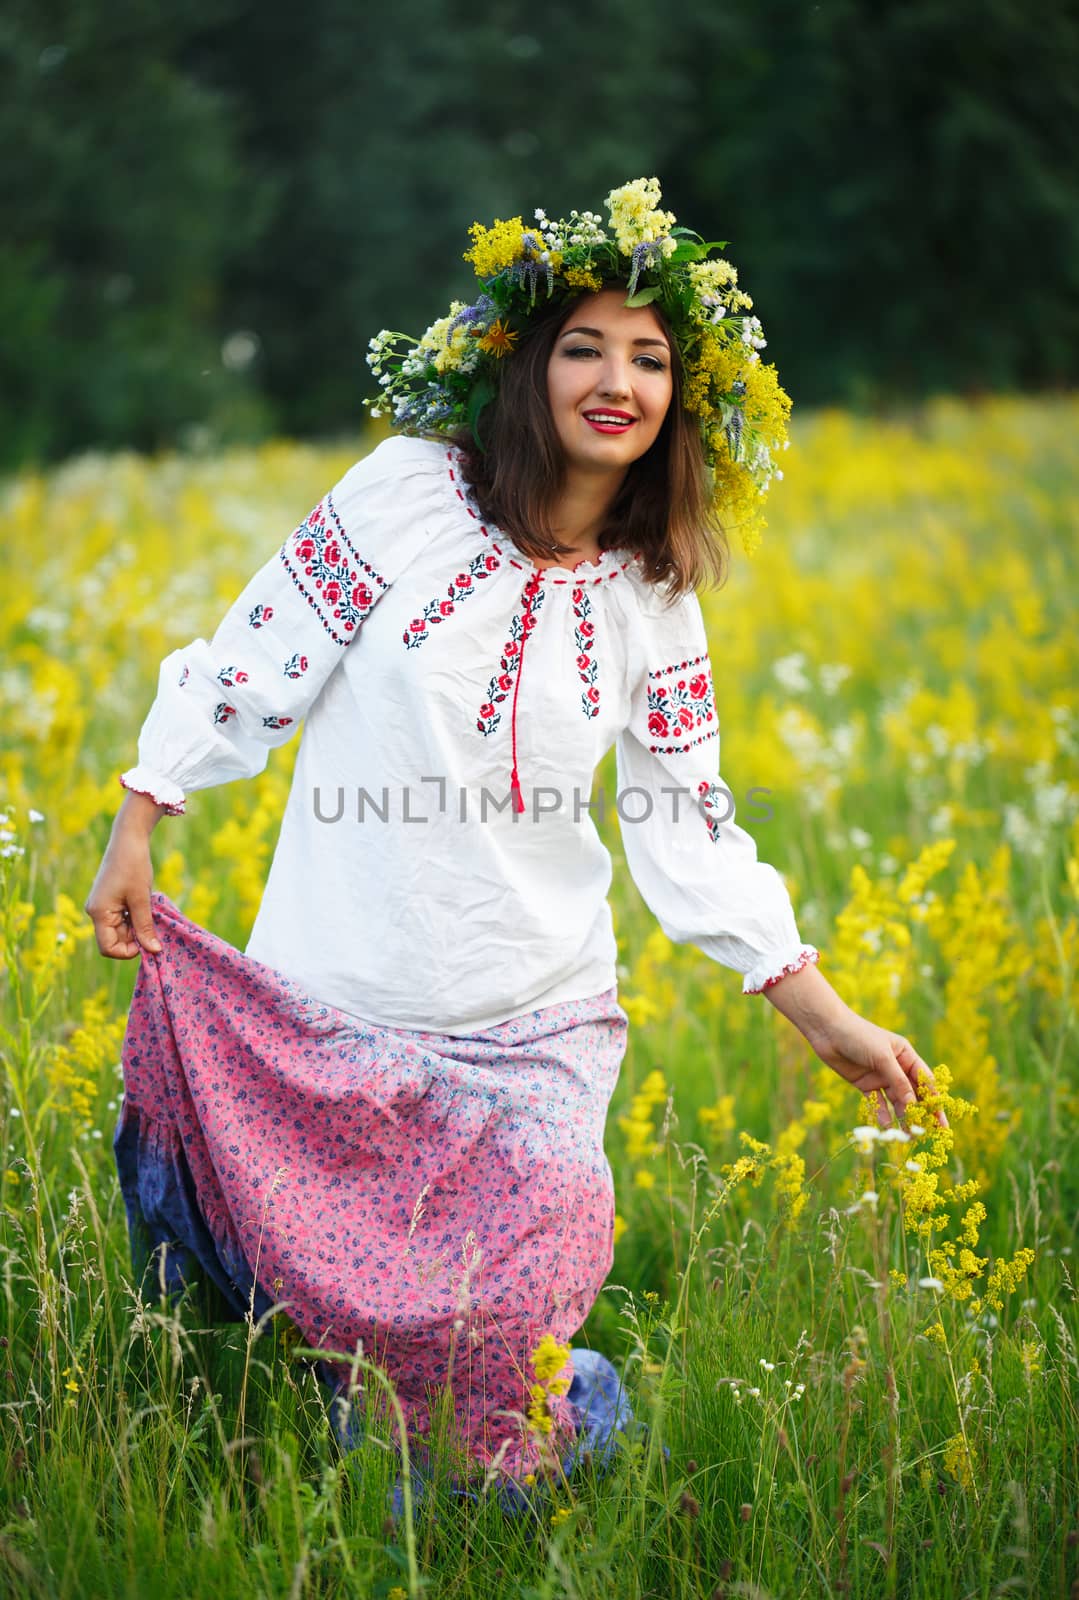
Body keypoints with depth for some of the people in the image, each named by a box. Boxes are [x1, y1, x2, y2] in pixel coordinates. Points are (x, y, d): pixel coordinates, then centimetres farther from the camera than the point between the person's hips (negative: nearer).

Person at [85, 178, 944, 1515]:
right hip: (335, 998, -2)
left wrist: (829, 1019, 4)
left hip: (532, 1028, 2)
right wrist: (135, 832, -4)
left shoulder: (654, 601, 3)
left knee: (497, 1334, -7)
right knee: (309, 1294, 5)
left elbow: (687, 836, 7)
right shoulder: (411, 490, -7)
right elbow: (251, 662, -2)